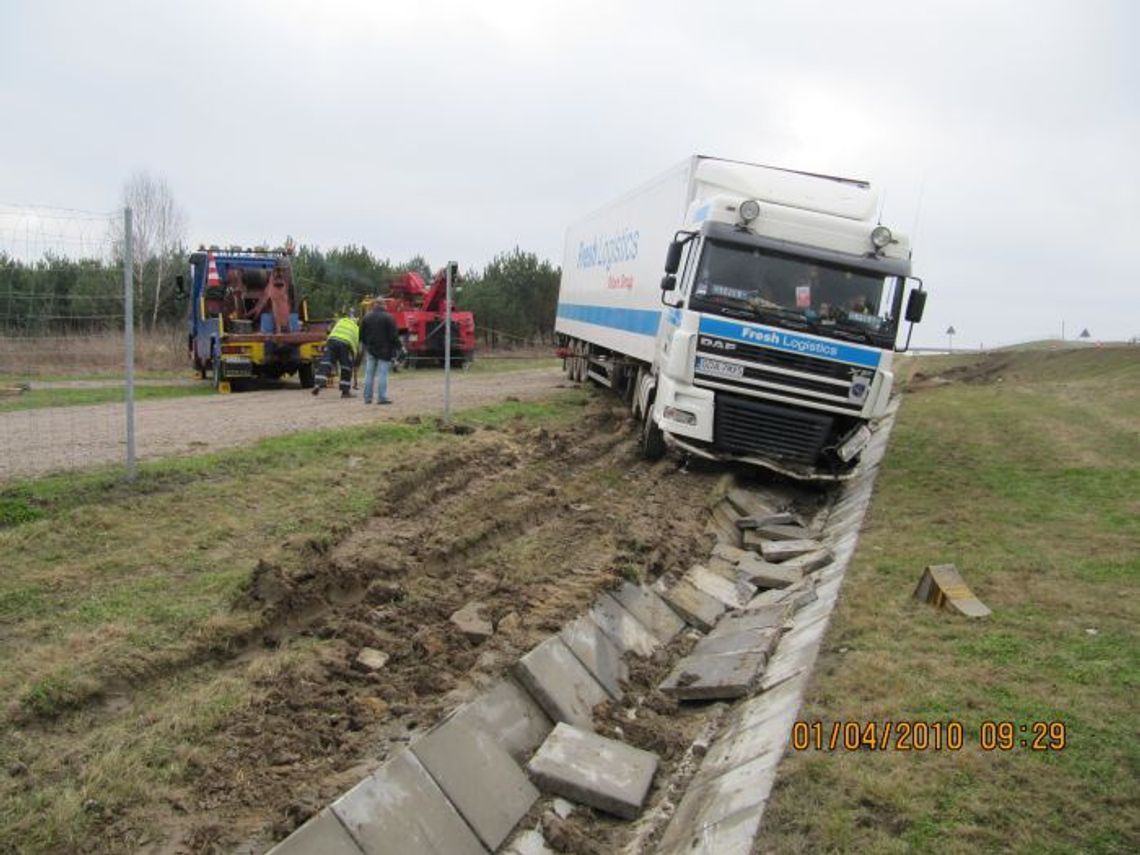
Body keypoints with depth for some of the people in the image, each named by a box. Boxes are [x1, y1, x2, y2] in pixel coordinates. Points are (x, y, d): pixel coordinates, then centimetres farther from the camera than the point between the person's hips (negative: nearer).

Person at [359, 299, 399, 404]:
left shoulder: (366, 317, 6)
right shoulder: (389, 318, -9)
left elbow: (361, 335, 11)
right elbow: (394, 335, -11)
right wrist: (396, 347, -2)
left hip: (370, 349, 4)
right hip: (384, 350, -4)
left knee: (369, 374, 9)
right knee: (383, 374, -4)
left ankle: (367, 397, 11)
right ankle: (382, 397, -7)